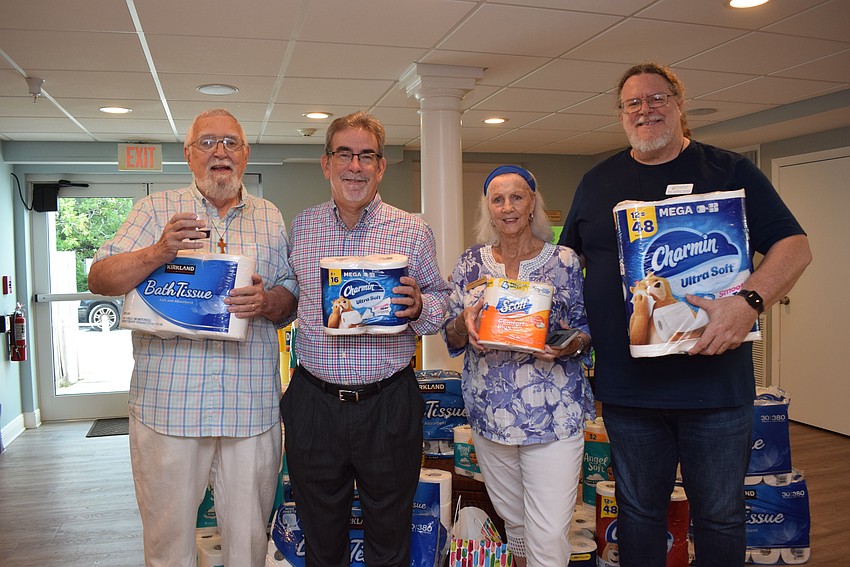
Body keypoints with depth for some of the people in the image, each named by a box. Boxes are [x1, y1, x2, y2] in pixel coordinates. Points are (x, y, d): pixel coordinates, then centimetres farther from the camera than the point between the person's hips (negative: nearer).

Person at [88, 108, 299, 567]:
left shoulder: (270, 218, 12)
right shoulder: (157, 209, 6)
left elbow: (291, 299, 12)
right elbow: (99, 279, -1)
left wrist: (266, 302, -11)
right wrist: (158, 252, -19)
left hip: (251, 407, 2)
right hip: (168, 404, -1)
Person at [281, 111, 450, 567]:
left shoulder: (414, 231, -1)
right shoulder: (299, 228, 5)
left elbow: (440, 300, 3)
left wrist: (418, 307, -16)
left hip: (389, 405, -1)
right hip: (313, 404, 2)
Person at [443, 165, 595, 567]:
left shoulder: (565, 261, -3)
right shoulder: (471, 263, 5)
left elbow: (587, 331, 2)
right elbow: (452, 338, 6)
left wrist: (569, 345, -20)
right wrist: (465, 322, -16)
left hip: (553, 413, -3)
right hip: (490, 413, 3)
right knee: (512, 520, 20)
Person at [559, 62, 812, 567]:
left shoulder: (731, 171, 3)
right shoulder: (598, 182, 9)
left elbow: (794, 246, -2)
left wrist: (750, 301, -21)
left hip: (717, 386, -1)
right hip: (627, 387, 2)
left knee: (721, 516, 14)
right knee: (639, 511, 16)